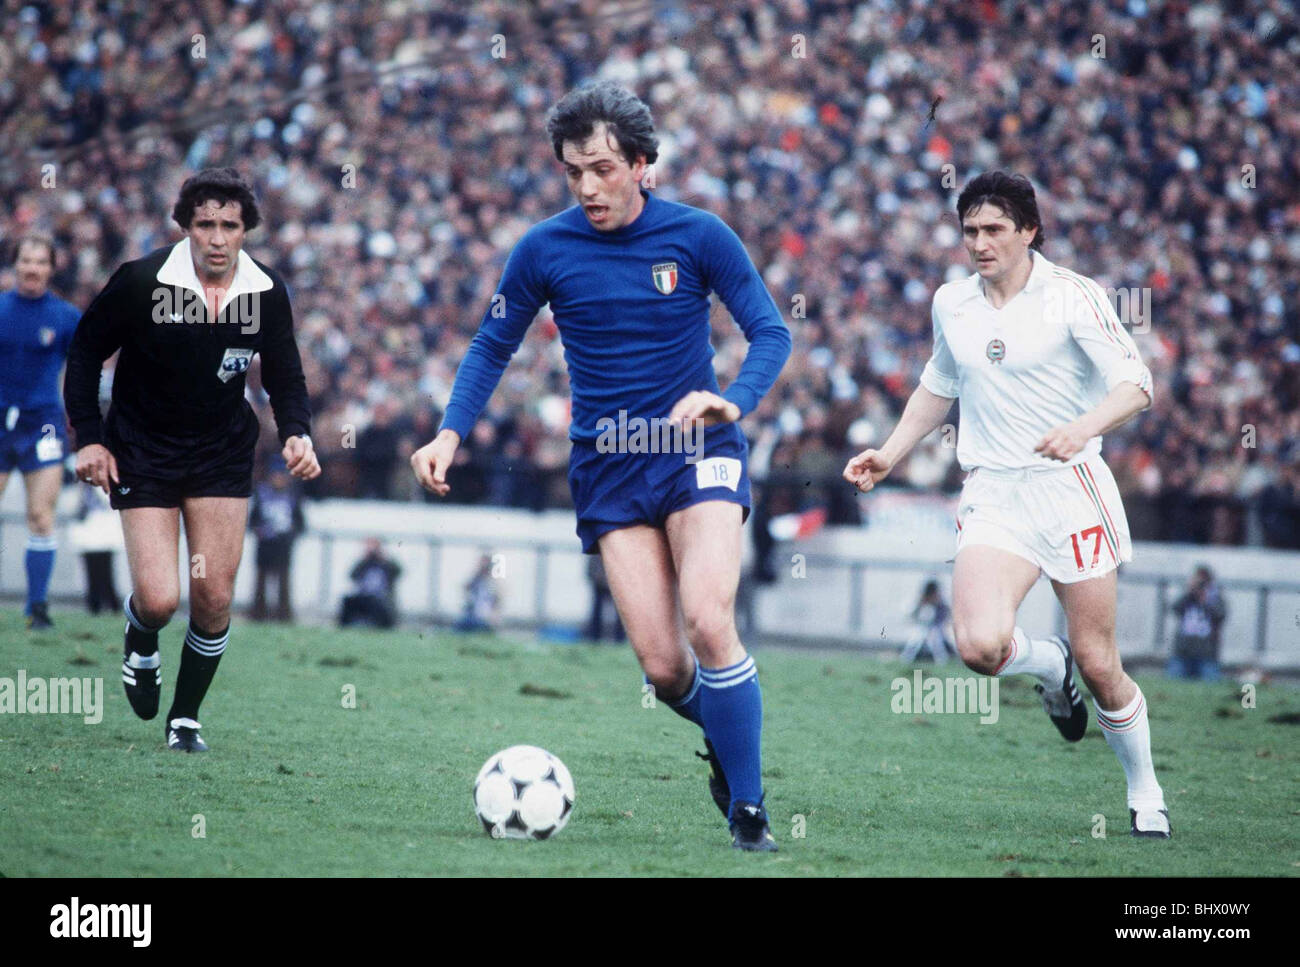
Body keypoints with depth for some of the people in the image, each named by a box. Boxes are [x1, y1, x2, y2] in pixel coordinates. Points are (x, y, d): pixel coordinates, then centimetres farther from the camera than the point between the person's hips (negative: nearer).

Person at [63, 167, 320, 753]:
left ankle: (185, 718, 17)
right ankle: (140, 646, 25)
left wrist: (297, 434, -14)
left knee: (214, 600, -4)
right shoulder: (140, 282, -19)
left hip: (223, 455, 3)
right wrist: (88, 437, -10)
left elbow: (284, 377, 4)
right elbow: (84, 351, -5)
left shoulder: (267, 293, -9)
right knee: (159, 600, -12)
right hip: (142, 454, -3)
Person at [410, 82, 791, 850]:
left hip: (696, 449, -2)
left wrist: (732, 402, -20)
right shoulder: (545, 250, 0)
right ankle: (725, 737, 24)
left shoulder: (698, 236, -4)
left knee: (708, 621, -23)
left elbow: (771, 333, -1)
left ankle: (748, 809, -11)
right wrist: (452, 433, -4)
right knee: (661, 665, -10)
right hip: (607, 465, 2)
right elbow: (493, 347, 11)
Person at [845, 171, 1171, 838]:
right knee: (979, 645, -21)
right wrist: (890, 455, 19)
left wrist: (1083, 427, -30)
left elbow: (1135, 383, -12)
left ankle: (1145, 792, 22)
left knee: (1098, 665, -2)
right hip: (991, 495, 3)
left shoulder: (1073, 297, -7)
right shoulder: (950, 304, 9)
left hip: (1071, 488, -3)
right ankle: (1047, 665, 15)